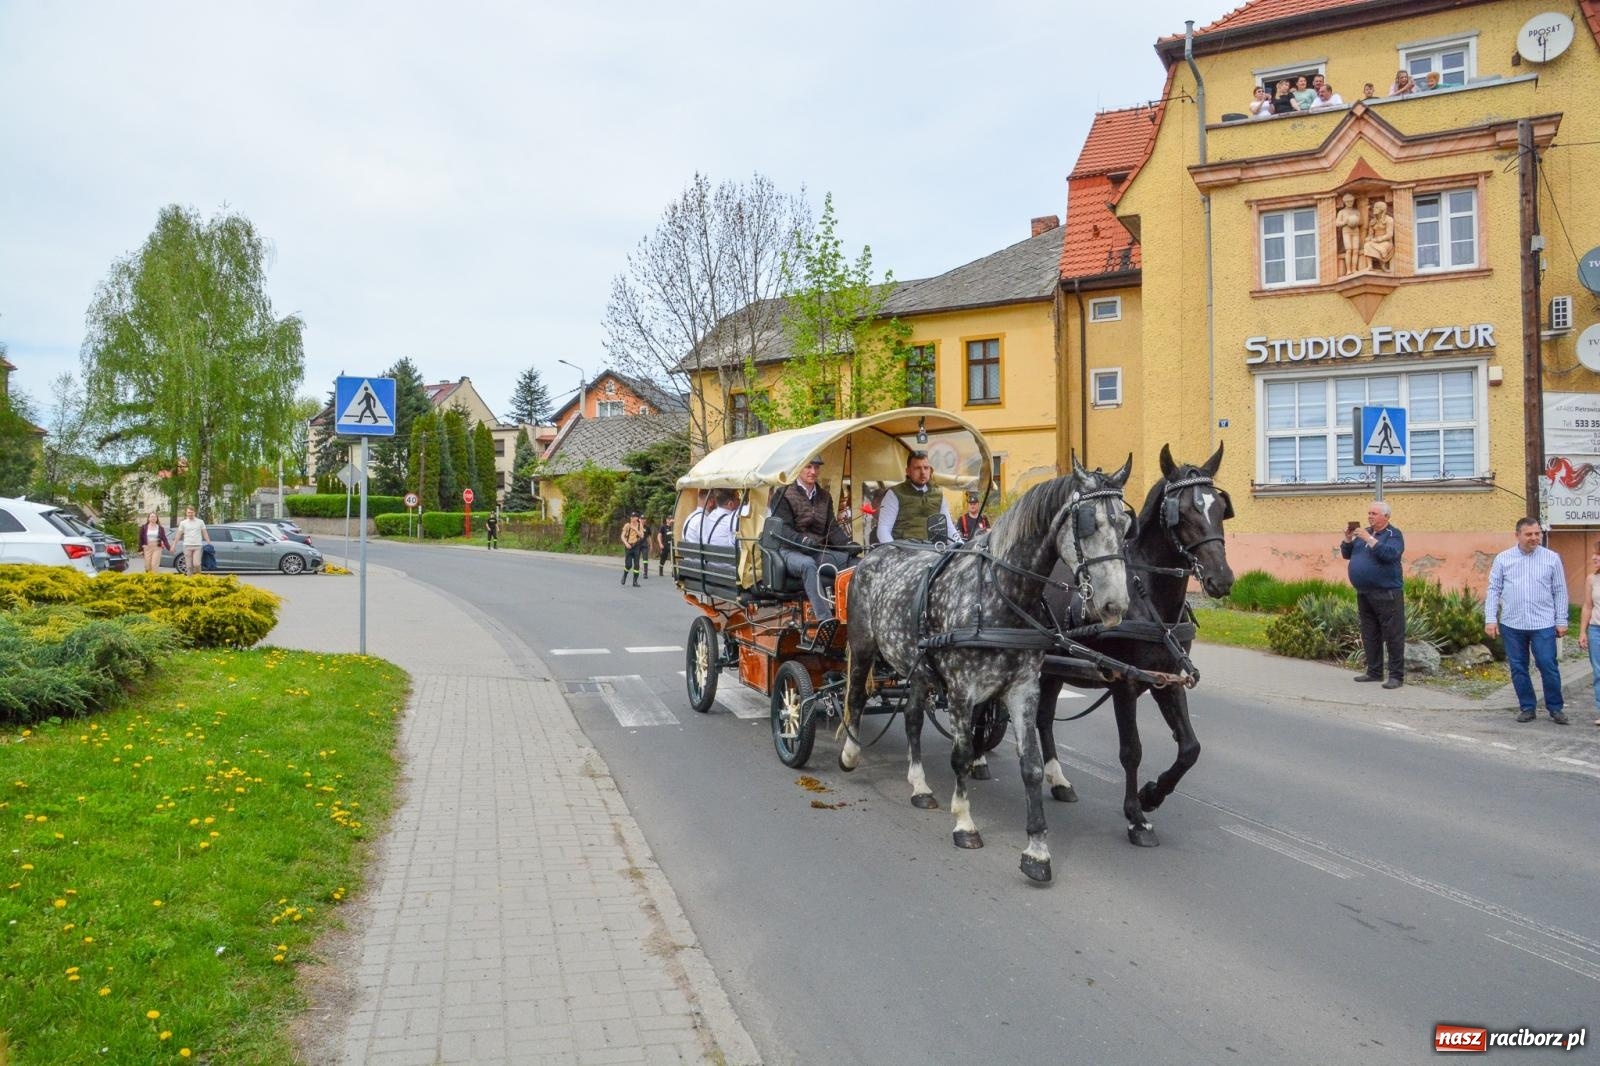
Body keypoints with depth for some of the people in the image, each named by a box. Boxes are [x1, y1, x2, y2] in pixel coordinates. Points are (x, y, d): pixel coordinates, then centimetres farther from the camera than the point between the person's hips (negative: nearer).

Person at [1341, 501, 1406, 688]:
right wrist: (1348, 539, -2)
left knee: (1392, 635, -5)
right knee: (1370, 635, 11)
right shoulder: (1364, 532, 15)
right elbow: (1346, 554, 15)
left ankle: (1396, 676, -2)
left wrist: (1369, 539, -24)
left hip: (1386, 594, -7)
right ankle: (1374, 672, 19)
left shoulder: (1393, 534, -4)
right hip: (1363, 594, 7)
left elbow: (1390, 554, -22)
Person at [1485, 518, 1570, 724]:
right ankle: (1527, 707, 18)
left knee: (1548, 666, -2)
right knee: (1518, 668, 6)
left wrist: (1562, 621, 2)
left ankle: (1555, 708, 13)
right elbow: (1494, 590, 4)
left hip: (1543, 624, -1)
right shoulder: (1503, 559, 4)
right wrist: (1490, 619, -4)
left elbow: (1560, 592, 5)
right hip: (1512, 624, 1)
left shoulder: (1552, 558, 3)